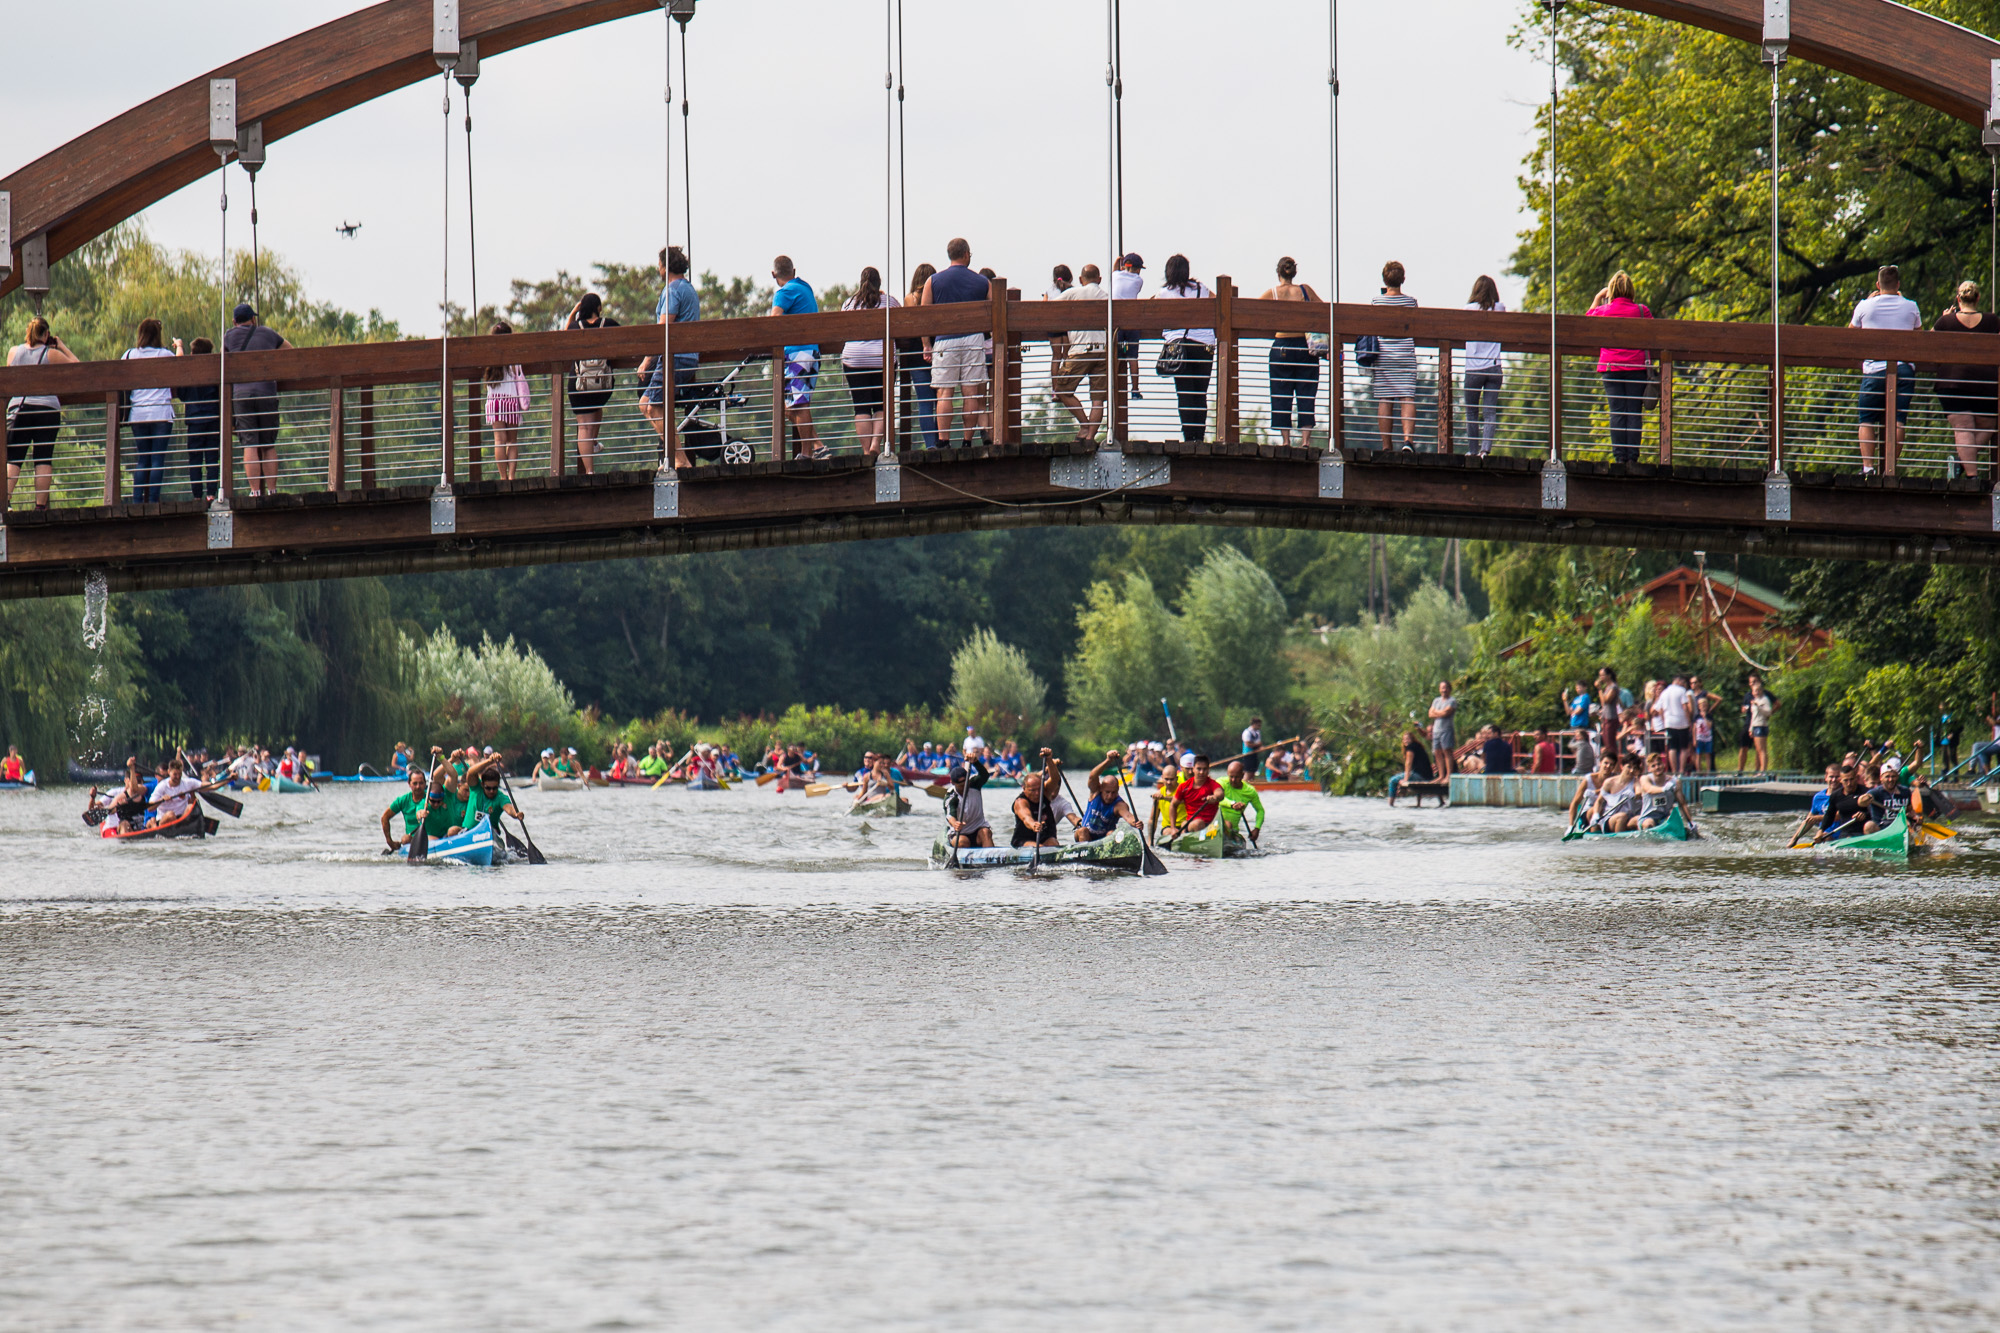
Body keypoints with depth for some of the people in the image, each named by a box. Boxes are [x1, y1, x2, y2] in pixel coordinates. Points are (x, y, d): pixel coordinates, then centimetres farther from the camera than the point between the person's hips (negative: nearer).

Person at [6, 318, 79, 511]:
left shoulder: (13, 352, 8)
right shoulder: (51, 354, -1)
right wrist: (62, 346, 16)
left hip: (18, 407, 2)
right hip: (47, 408, -2)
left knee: (12, 458, 0)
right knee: (43, 459, 1)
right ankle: (40, 505, -3)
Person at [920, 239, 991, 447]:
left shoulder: (933, 281, 3)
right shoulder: (982, 283, 6)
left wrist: (927, 345, 7)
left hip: (944, 341, -1)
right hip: (973, 340, 1)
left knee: (945, 393, -1)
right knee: (971, 393, 3)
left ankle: (944, 443, -8)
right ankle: (967, 442, 2)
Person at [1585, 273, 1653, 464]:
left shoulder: (1602, 311, 2)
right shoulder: (1641, 311, -1)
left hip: (1610, 367, 0)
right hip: (1636, 367, 0)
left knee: (1617, 412, 0)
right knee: (1634, 412, 0)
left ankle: (1619, 456, -5)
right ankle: (1632, 457, -4)